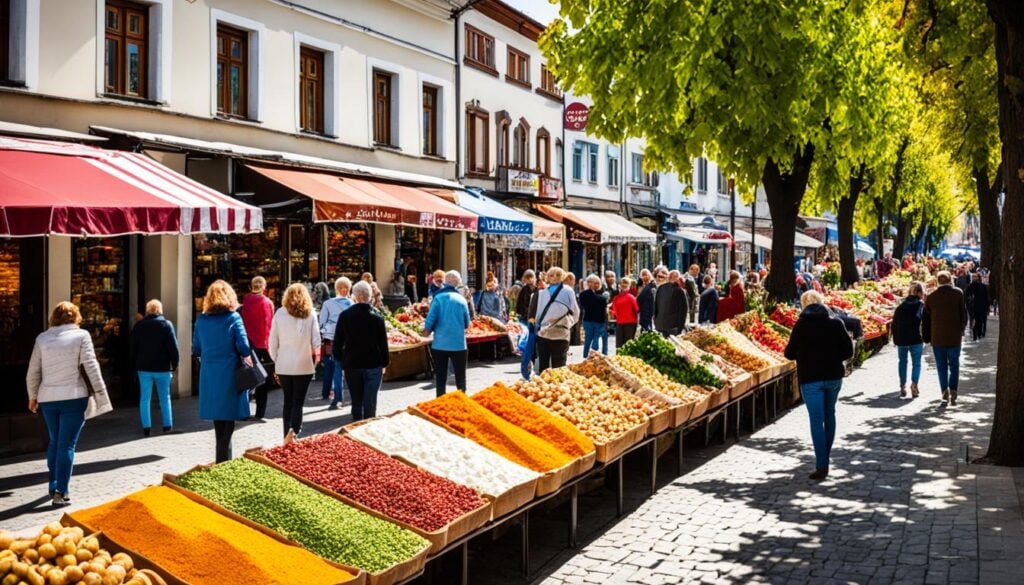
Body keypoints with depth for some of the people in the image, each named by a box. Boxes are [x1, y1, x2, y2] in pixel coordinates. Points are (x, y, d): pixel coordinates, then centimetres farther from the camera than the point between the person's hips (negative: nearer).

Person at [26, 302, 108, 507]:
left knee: (54, 442, 19)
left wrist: (32, 396, 19)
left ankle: (53, 487, 24)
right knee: (67, 444, -2)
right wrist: (100, 391, -3)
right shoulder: (81, 335, -3)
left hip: (48, 398, 4)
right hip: (73, 397, -4)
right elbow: (90, 365, -8)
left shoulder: (42, 338, 7)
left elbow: (33, 372, 8)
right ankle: (61, 492, -7)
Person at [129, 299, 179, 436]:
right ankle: (167, 425, 11)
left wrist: (136, 363, 12)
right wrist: (174, 364, 0)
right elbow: (173, 347, -9)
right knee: (165, 398, 10)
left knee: (144, 399, 6)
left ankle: (146, 428, 3)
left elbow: (132, 347, 5)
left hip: (143, 368, 1)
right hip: (162, 368, -1)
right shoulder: (166, 325, -5)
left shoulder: (138, 326, 2)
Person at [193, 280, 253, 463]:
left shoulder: (201, 320, 4)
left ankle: (222, 461, 21)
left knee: (218, 423, 14)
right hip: (229, 374, -4)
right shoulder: (233, 318, -8)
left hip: (209, 376, 4)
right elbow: (243, 347, -13)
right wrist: (246, 358, 6)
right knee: (228, 421, 2)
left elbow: (196, 350, 8)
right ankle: (223, 462, -1)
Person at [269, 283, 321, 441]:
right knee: (298, 401, 2)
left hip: (284, 365, 1)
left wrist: (276, 360, 11)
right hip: (304, 365, -1)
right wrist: (315, 356, 14)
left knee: (288, 401, 13)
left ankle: (287, 436, 12)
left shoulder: (280, 313, 0)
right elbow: (316, 341, -2)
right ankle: (294, 431, -20)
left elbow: (273, 341, 1)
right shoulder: (311, 314, -2)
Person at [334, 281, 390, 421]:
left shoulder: (345, 316, -4)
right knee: (370, 403, -1)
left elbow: (338, 342, 1)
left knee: (356, 401, 13)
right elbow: (383, 343, -3)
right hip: (373, 366, -2)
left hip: (351, 365, 2)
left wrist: (339, 359, 15)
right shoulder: (377, 318, -7)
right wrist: (385, 362, 8)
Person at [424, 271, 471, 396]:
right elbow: (467, 324, 3)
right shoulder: (461, 299, -1)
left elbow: (430, 320, -11)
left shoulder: (438, 298, -6)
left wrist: (428, 330, 9)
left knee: (440, 377, 9)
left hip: (440, 344, 0)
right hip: (458, 344, 0)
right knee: (460, 376, 12)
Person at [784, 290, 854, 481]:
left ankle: (821, 466, -12)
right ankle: (825, 459, 28)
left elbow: (790, 353, -2)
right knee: (829, 415, 19)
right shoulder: (836, 324, -2)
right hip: (834, 377, 3)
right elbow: (848, 351, -2)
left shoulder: (800, 326, -6)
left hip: (810, 379, -3)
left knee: (816, 420, -3)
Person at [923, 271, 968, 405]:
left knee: (941, 366, 8)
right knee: (954, 365, 10)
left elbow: (926, 319, 5)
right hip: (954, 337, -1)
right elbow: (964, 314, 1)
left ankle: (945, 390, -4)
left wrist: (927, 338, 12)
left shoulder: (931, 297, 1)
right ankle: (953, 391, -1)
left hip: (937, 338, 1)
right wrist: (962, 330, 16)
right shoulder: (958, 293, -3)